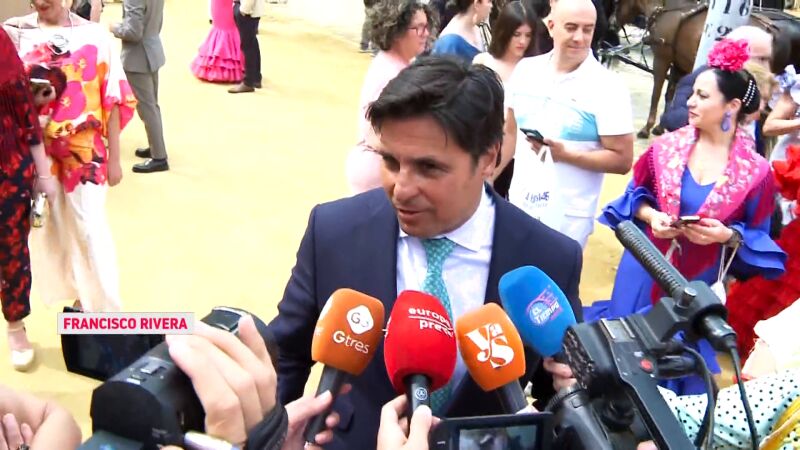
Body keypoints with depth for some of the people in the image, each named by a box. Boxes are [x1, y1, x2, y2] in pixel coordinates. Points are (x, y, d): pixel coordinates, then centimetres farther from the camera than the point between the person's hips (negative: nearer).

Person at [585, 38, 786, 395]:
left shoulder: (756, 171, -12)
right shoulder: (667, 146, -7)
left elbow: (759, 236, -3)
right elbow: (636, 194, 6)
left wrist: (727, 236, -22)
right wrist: (651, 216, -14)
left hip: (698, 282, -1)